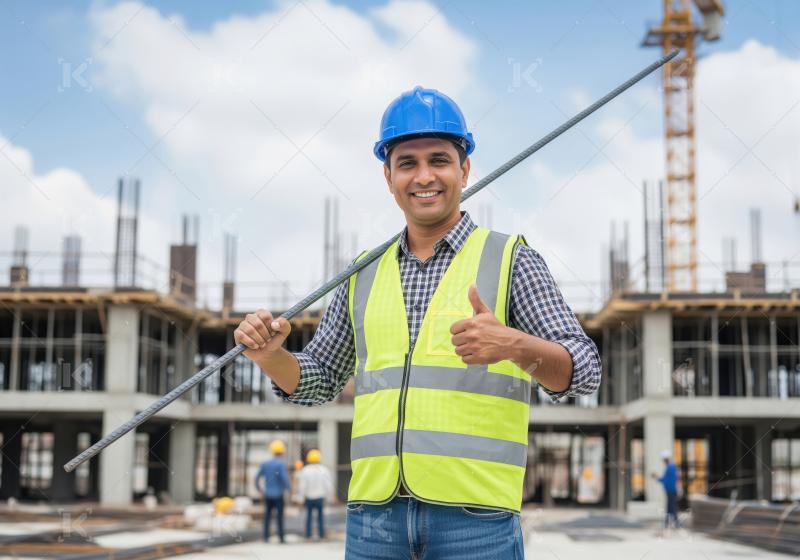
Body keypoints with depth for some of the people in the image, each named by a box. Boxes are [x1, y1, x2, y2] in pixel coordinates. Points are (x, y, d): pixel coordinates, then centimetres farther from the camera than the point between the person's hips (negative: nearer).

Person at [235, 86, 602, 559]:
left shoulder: (511, 260, 2)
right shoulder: (364, 275, 14)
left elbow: (584, 370, -6)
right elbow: (319, 382, 21)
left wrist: (513, 345, -26)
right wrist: (270, 355, -1)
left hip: (476, 518, -3)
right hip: (374, 516, 4)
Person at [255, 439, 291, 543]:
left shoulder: (265, 463, 4)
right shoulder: (281, 464, -12)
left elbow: (257, 477, 5)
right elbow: (284, 478, -19)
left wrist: (259, 488, 21)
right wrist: (289, 488, -3)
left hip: (267, 494, 4)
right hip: (278, 494, -4)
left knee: (267, 516, 9)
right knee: (279, 516, 0)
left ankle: (266, 537, 7)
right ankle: (281, 537, -1)